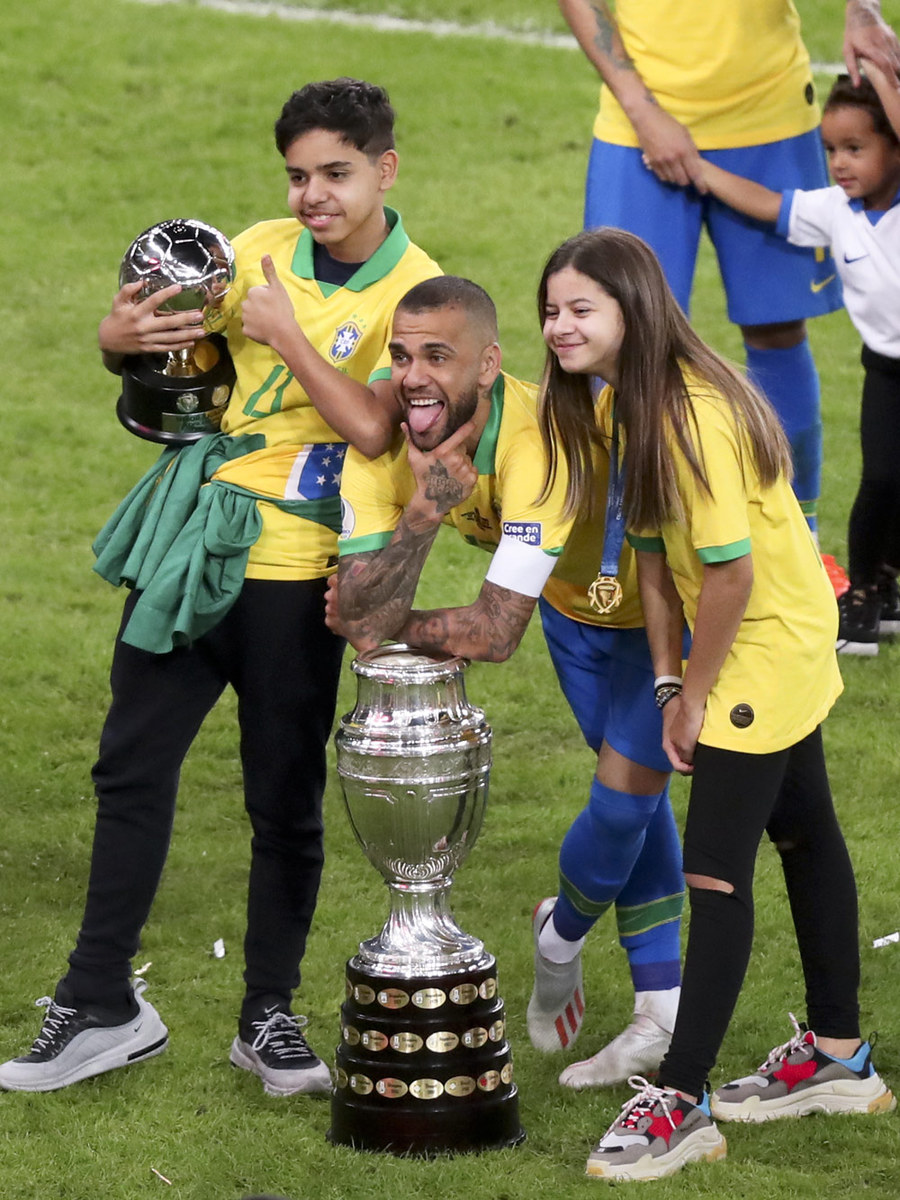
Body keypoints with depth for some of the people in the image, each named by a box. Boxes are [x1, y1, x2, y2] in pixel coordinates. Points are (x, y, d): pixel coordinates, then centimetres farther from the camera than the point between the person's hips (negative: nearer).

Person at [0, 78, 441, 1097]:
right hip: (187, 543, 4)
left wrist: (285, 333, -18)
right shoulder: (262, 248, 5)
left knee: (285, 801, 4)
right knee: (131, 770, 5)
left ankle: (268, 1017, 19)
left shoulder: (413, 291, -8)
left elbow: (374, 428, -21)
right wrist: (122, 338, -10)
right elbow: (165, 342, 13)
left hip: (295, 571, -4)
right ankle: (101, 1007, 13)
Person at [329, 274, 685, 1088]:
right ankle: (664, 1019, 25)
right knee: (632, 796, 15)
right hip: (574, 601, 6)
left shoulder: (537, 440, -44)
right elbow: (356, 615, -30)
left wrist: (386, 626, -27)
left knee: (625, 795, -8)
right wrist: (425, 508, -43)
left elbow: (496, 632, -44)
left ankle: (563, 931, 24)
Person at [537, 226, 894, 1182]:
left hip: (765, 647, -10)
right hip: (782, 640, 10)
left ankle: (680, 1101, -8)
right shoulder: (619, 403, 1)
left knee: (715, 869, -10)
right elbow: (653, 551, 3)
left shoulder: (691, 417, -29)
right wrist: (668, 683, -2)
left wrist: (696, 695, -17)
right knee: (802, 833, 21)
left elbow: (731, 571, -28)